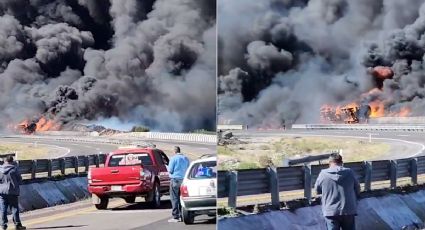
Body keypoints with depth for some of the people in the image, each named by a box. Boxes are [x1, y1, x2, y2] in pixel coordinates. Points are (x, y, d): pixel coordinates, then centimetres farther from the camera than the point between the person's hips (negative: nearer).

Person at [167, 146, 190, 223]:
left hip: (175, 179, -6)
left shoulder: (173, 158, -10)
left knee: (174, 198, -3)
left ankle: (175, 217, -7)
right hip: (184, 179, 6)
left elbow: (170, 170, -9)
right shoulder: (186, 158, 9)